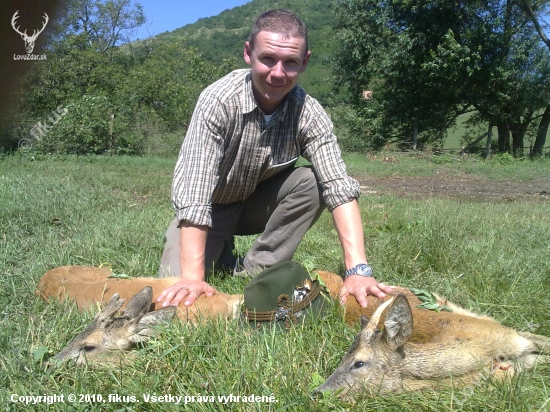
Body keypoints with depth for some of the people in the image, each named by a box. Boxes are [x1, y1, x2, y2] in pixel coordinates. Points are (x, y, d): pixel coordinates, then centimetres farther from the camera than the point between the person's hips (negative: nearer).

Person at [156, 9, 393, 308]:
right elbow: (193, 192, -35)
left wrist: (358, 270, -40)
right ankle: (220, 249, 13)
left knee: (312, 183, -25)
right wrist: (193, 278, -42)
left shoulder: (310, 113, -20)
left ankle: (254, 272, -12)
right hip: (210, 208, -2)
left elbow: (339, 188, -28)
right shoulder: (219, 100, -29)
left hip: (259, 204, 2)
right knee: (176, 291, -19)